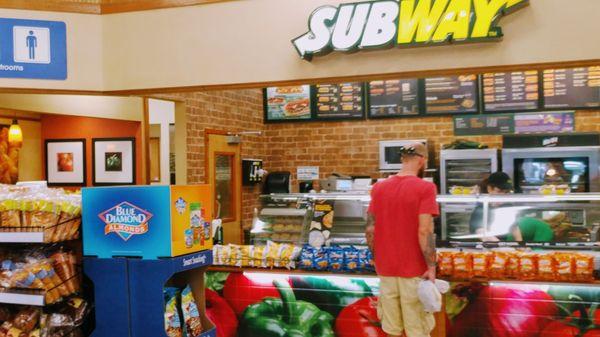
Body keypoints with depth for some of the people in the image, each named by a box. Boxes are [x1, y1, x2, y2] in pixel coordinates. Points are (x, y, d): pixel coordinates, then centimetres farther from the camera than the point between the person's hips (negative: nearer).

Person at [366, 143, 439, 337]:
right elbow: (424, 231, -18)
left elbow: (370, 229, 3)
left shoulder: (379, 188, 3)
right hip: (414, 270, -4)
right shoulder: (425, 188, -12)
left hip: (385, 268, 5)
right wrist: (431, 266, -11)